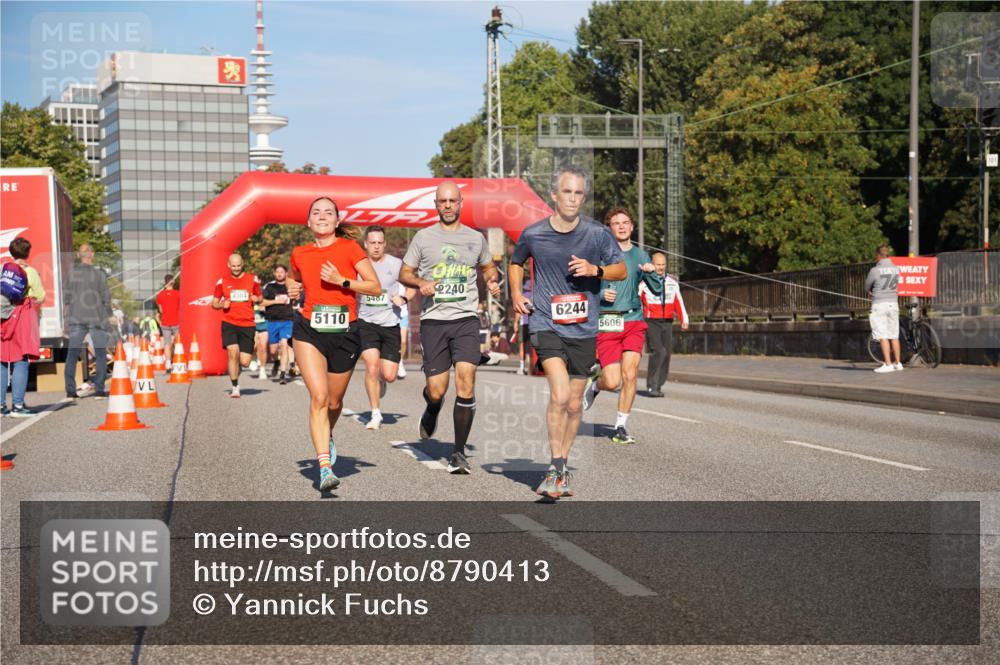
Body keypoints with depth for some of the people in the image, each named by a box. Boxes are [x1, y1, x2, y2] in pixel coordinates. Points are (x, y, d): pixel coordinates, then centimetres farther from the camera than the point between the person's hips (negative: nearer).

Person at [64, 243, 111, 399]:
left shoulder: (72, 273, 1)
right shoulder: (99, 274, -4)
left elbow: (67, 299, 2)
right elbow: (106, 298, -3)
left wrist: (67, 321, 9)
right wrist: (108, 316, 12)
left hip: (76, 318, 2)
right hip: (96, 318, -2)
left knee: (72, 354, 6)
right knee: (100, 354, 7)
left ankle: (70, 391, 2)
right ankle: (99, 390, 3)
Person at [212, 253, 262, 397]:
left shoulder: (252, 279, 8)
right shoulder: (222, 281, 7)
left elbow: (259, 298, 19)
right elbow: (214, 303, 13)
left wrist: (256, 299, -5)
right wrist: (222, 304, -9)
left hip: (247, 324, 1)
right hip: (229, 323, -1)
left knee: (245, 362, -3)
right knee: (233, 352, -20)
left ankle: (235, 366, 35)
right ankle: (235, 387, -6)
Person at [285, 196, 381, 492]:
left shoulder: (350, 248, -2)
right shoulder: (299, 254, 7)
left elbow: (376, 287, -3)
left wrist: (342, 281, -14)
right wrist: (292, 288, 7)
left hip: (345, 333, 0)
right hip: (309, 331, 0)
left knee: (334, 402, 13)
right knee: (318, 396, -18)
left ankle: (327, 436, 48)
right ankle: (325, 467, -21)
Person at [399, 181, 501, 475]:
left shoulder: (476, 238, 12)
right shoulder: (423, 237, 7)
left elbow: (488, 267, 27)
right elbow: (404, 273, 12)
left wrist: (493, 280, 5)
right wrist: (420, 283, -9)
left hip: (466, 318, 1)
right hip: (433, 319, -1)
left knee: (466, 382, -14)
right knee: (436, 390, -3)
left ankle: (459, 452, -4)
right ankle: (432, 411, 37)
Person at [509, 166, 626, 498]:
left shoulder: (597, 234, -2)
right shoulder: (533, 234, -1)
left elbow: (621, 269, 8)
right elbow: (516, 262, 20)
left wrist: (595, 270, -11)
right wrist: (516, 294, 6)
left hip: (583, 330, 2)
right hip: (546, 325, -2)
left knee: (574, 404, 9)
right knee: (560, 395, -20)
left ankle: (562, 467, 28)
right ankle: (557, 469, -8)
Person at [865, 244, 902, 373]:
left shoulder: (875, 270, -12)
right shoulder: (896, 269, 4)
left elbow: (866, 288, -1)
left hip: (879, 304, -5)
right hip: (893, 303, 5)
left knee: (883, 336, -3)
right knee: (894, 335, 12)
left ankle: (888, 364, -6)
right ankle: (898, 363, 18)